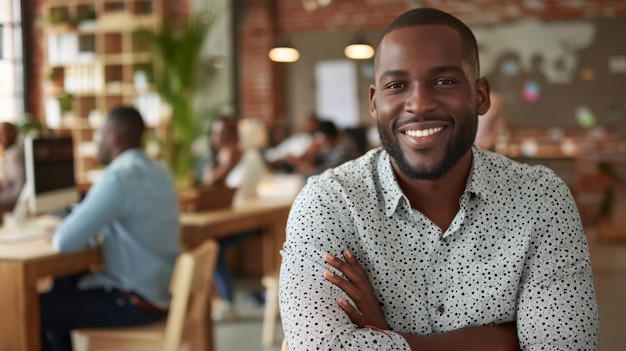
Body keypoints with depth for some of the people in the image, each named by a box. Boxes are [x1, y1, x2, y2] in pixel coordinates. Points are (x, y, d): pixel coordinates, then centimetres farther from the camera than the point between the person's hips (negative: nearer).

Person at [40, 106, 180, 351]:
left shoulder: (119, 177, -21)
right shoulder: (158, 171, 7)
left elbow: (67, 241, -21)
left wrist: (58, 235, 1)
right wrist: (88, 233, 9)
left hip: (134, 301, -9)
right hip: (156, 289, 9)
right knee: (61, 285, 25)